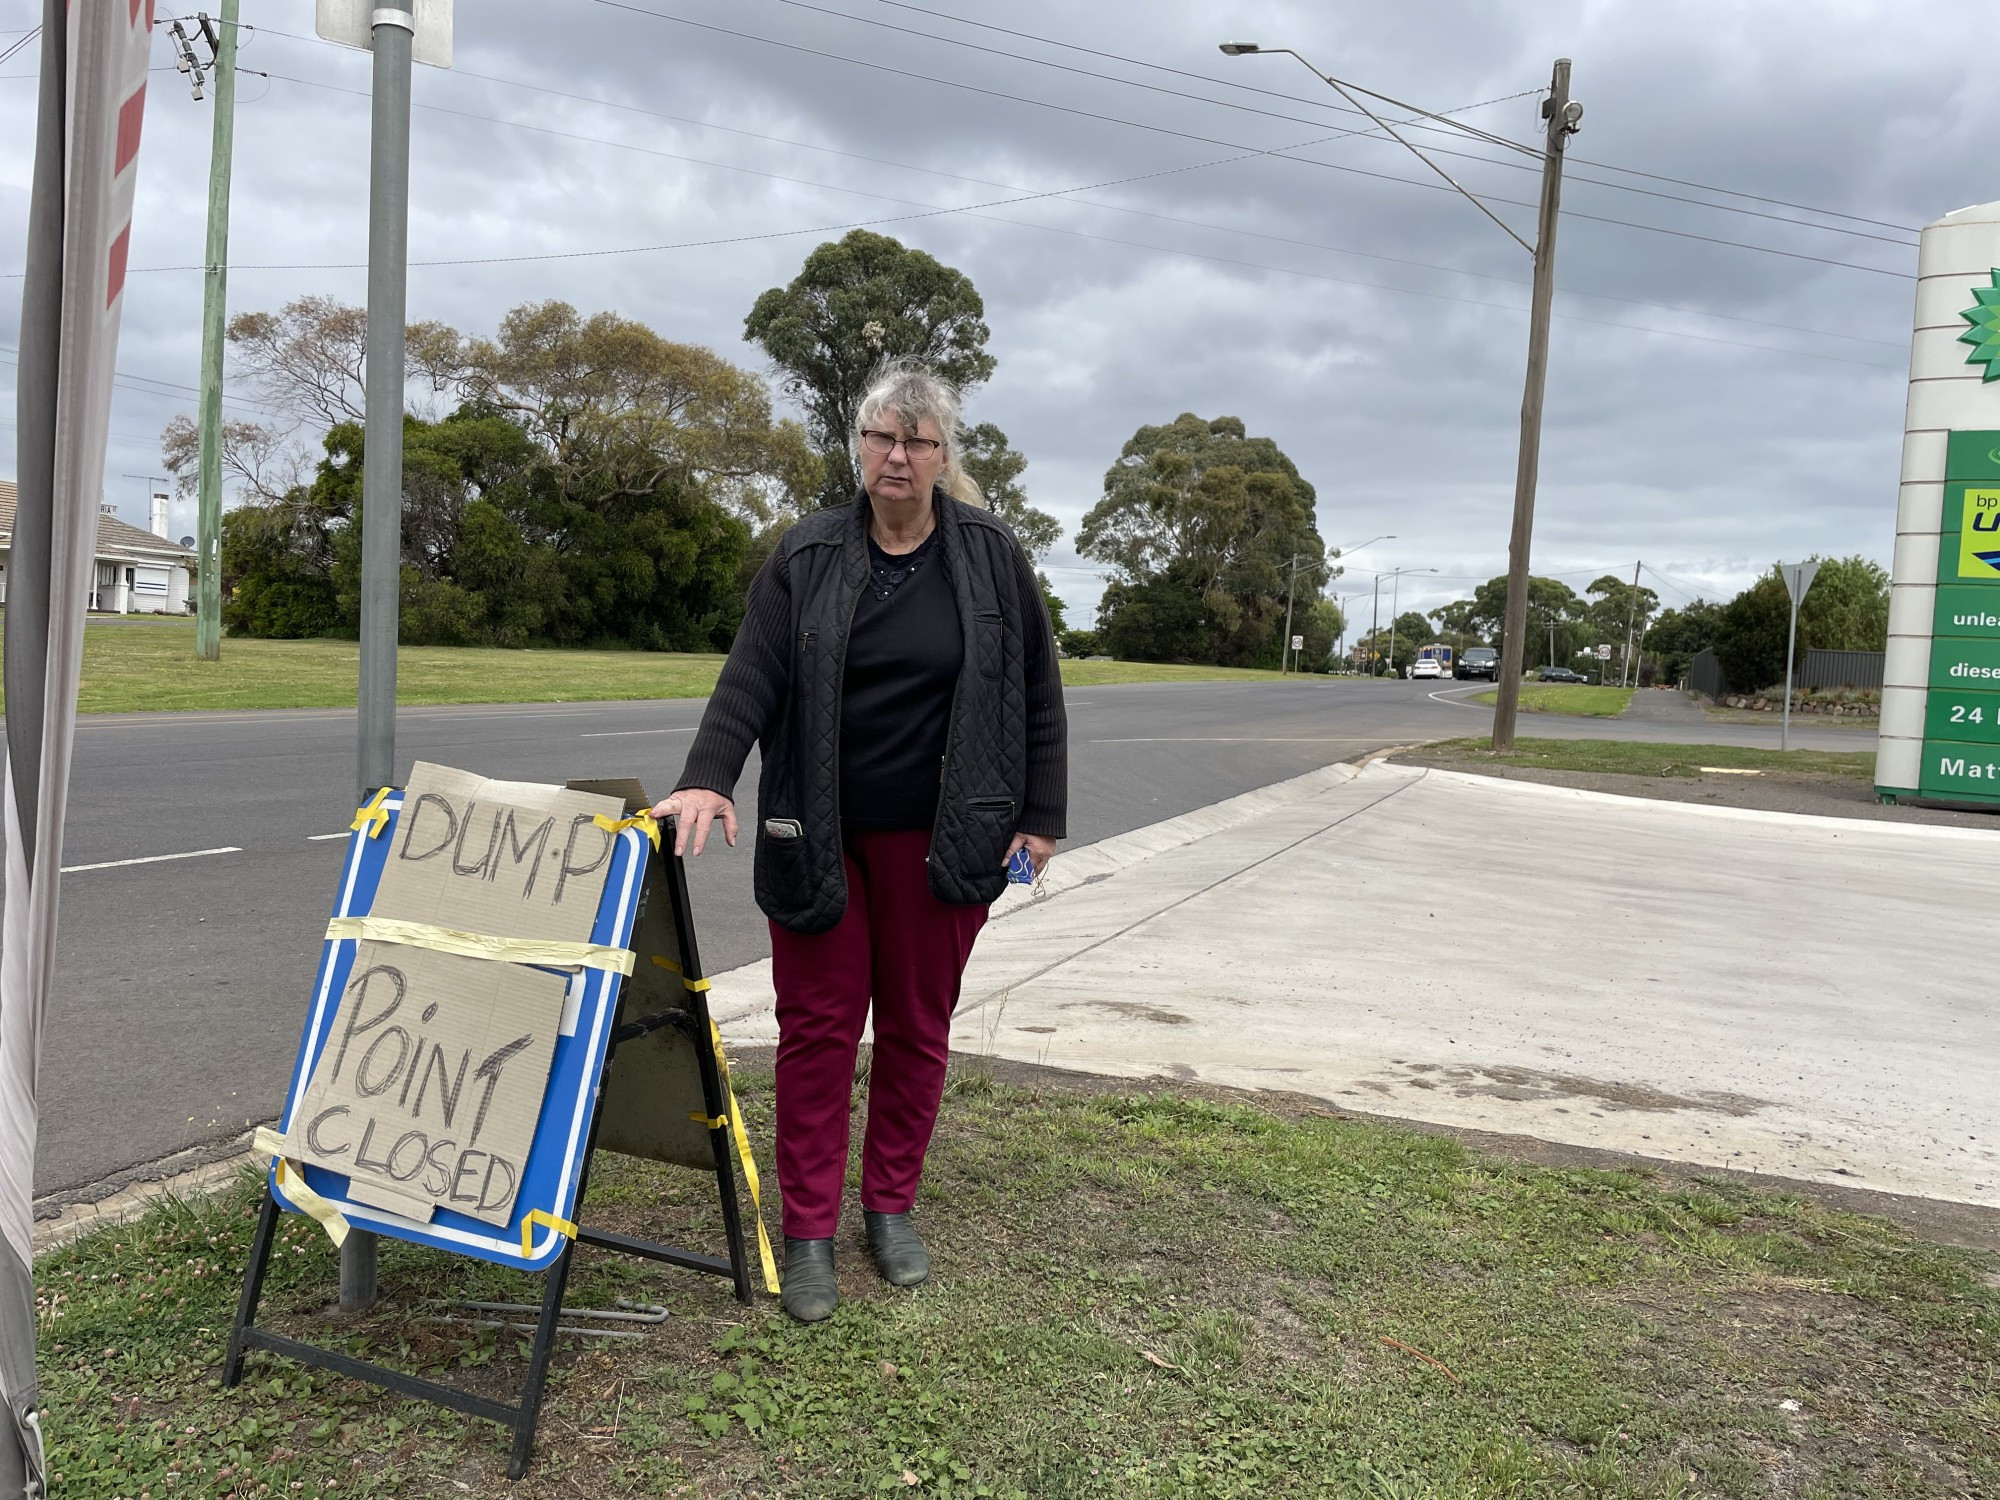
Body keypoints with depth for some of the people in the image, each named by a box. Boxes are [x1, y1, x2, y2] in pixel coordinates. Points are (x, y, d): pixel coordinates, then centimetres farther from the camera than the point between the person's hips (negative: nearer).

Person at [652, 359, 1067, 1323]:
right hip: (819, 836, 0)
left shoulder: (992, 558, 1)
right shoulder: (805, 558, 0)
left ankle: (892, 1207, 26)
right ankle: (809, 1231, 14)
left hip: (935, 838, 0)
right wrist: (709, 777, -24)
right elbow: (751, 677, -9)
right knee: (817, 1026, 3)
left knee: (917, 1026, 9)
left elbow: (1038, 692, 4)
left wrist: (1040, 814, 0)